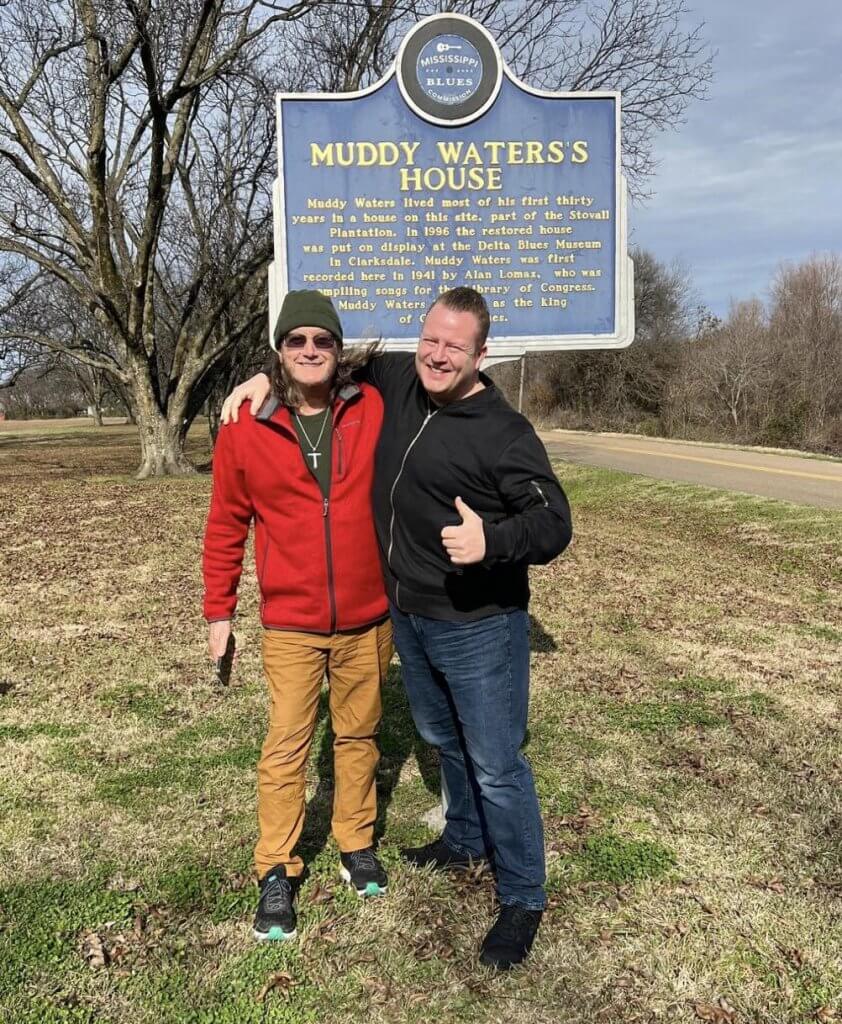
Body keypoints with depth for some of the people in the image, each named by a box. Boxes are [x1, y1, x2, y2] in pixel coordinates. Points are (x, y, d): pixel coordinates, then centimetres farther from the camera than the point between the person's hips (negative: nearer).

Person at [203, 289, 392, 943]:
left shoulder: (375, 411, -5)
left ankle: (357, 844, 35)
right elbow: (226, 526, 2)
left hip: (368, 619, 2)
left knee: (359, 736, 16)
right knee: (287, 747, 5)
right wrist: (219, 611, 5)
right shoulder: (246, 431, -7)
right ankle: (277, 871, 21)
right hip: (290, 625, -1)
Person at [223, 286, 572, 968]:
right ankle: (467, 840, 50)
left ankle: (523, 899, 22)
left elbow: (554, 523, -21)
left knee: (496, 765, 3)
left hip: (479, 626, -7)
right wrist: (267, 378, 4)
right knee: (444, 739, 26)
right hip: (408, 615, 7)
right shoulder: (397, 382, 1)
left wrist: (492, 540, -40)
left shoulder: (504, 433, -18)